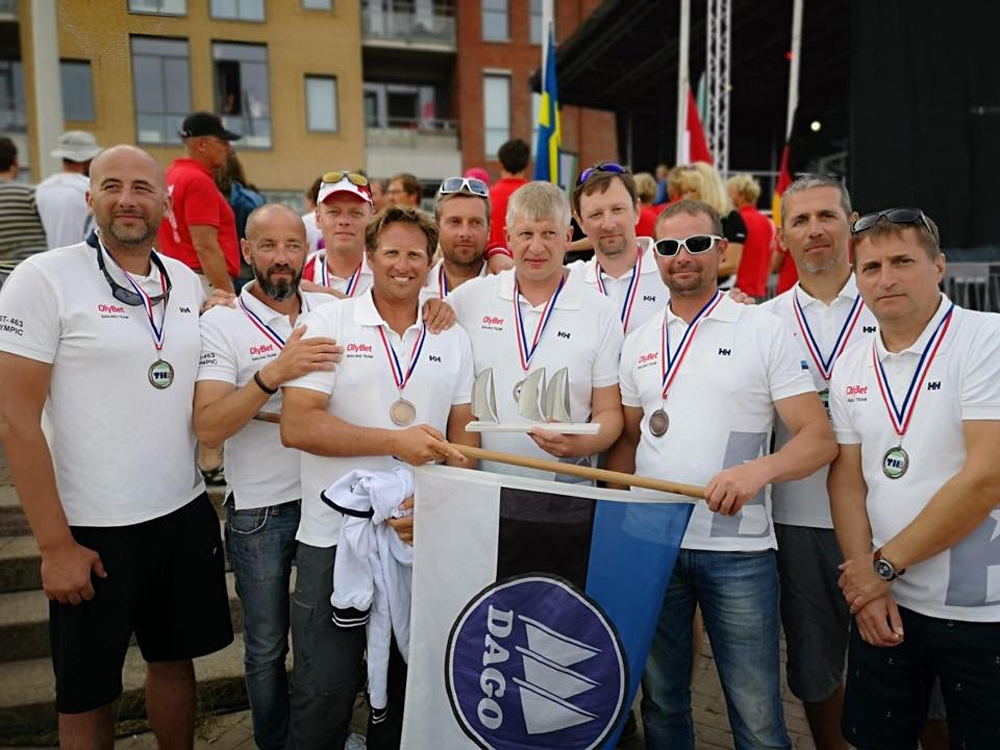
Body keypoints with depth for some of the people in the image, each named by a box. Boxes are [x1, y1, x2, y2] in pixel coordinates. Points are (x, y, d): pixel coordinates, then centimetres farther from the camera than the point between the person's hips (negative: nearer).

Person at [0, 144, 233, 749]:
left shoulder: (188, 282, 5)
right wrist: (55, 545, -12)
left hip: (186, 514, 4)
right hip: (92, 530, -4)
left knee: (175, 658, 19)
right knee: (88, 694, 13)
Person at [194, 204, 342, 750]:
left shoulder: (333, 311, 1)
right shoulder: (221, 324, -9)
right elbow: (209, 428, -19)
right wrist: (274, 373, -32)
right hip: (259, 510, -3)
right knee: (266, 648, 15)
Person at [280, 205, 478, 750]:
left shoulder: (453, 338, 7)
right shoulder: (328, 323, -4)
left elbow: (462, 435, 6)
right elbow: (297, 425, -13)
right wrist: (397, 442, -17)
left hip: (423, 537, 4)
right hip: (334, 537, -3)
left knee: (410, 683, 18)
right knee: (325, 690, 8)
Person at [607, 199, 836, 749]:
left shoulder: (764, 331, -2)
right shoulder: (639, 343, 9)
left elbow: (820, 438, -7)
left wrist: (759, 470, -26)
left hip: (737, 550, -3)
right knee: (660, 702, 18)